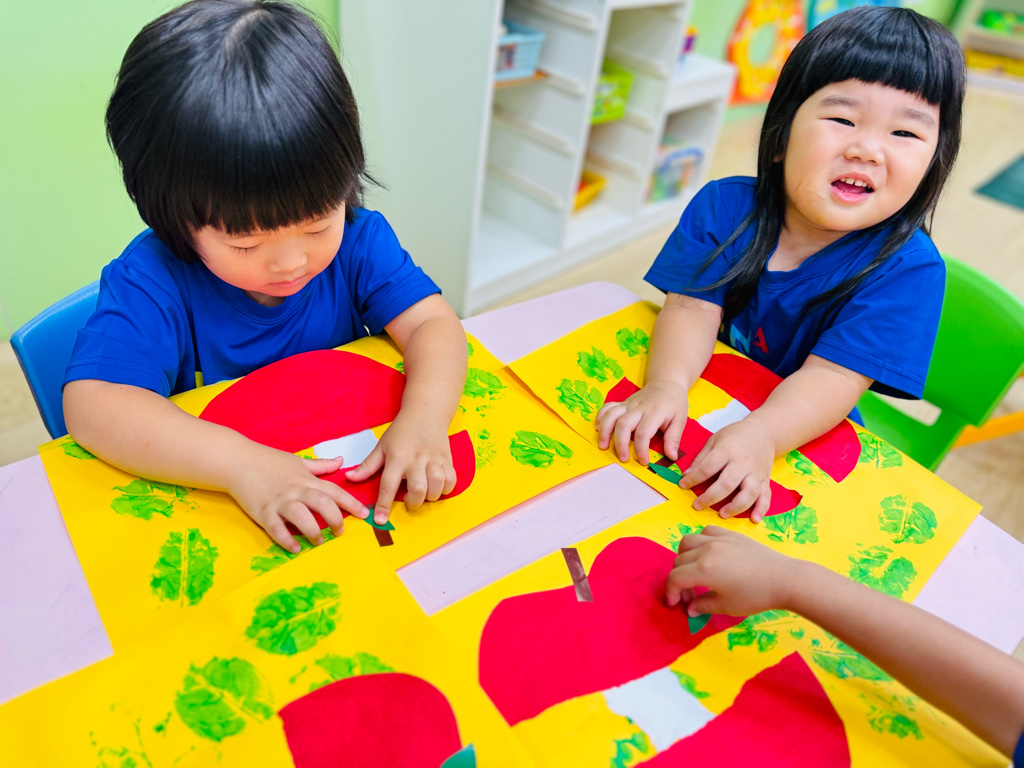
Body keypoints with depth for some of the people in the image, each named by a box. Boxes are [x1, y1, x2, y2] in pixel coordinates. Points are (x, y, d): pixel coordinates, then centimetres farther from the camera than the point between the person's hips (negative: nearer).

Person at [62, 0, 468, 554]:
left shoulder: (357, 239, -9)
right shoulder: (153, 280, -17)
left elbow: (433, 324, -15)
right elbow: (91, 404, -26)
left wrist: (423, 420, -34)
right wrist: (240, 462, -39)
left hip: (358, 478, 3)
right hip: (205, 501, -2)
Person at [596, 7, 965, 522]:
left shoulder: (908, 267, -18)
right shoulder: (724, 206, -11)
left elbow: (833, 375, -26)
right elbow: (693, 309, -17)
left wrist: (761, 434, -44)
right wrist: (666, 386, -36)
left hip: (803, 434, -1)